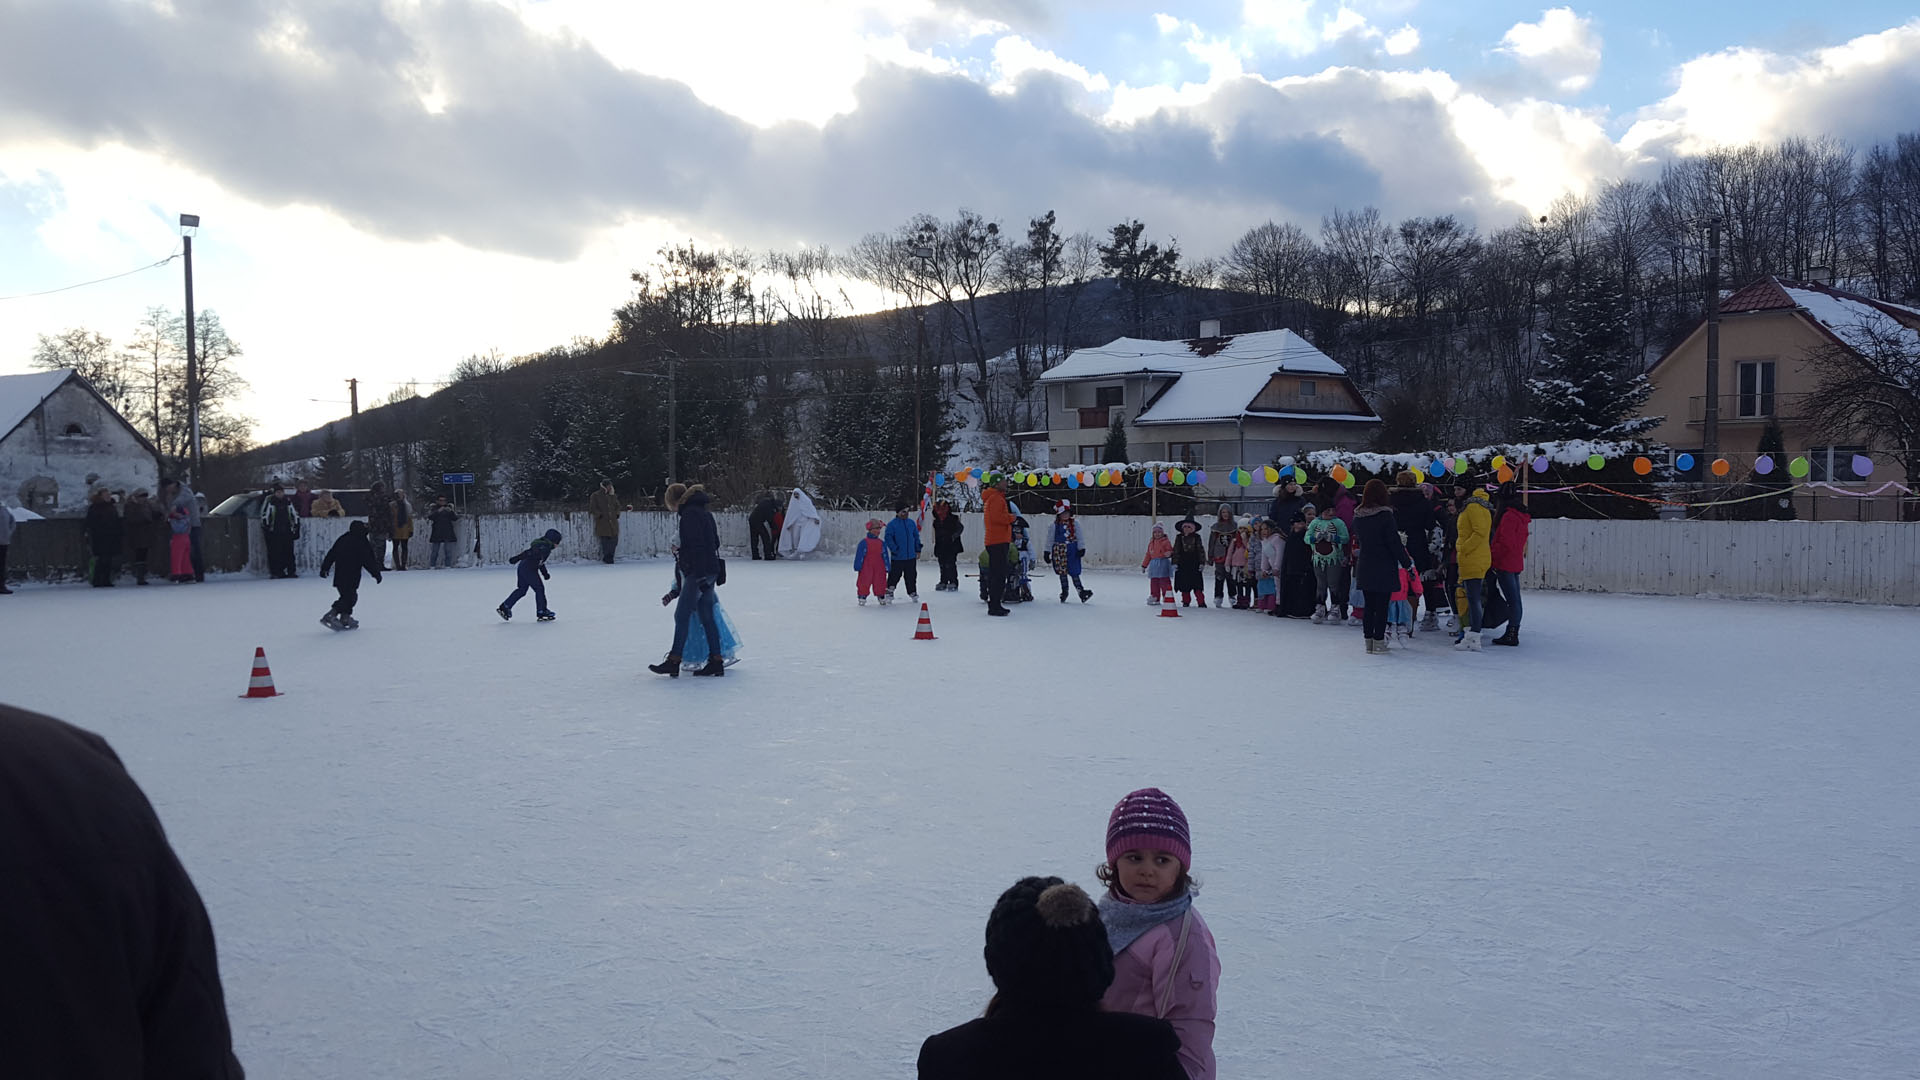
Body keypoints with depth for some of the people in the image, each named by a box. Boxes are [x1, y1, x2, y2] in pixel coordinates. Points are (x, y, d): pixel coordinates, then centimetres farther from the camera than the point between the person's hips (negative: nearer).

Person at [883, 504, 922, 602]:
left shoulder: (911, 523, 8)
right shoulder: (892, 524, -8)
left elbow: (916, 537, 15)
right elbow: (888, 539, -10)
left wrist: (918, 550, 11)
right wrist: (895, 550, -17)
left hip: (911, 557, 4)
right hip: (897, 557, -4)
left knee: (911, 576, 11)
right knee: (894, 576, 2)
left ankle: (913, 593, 23)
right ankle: (889, 592, 15)